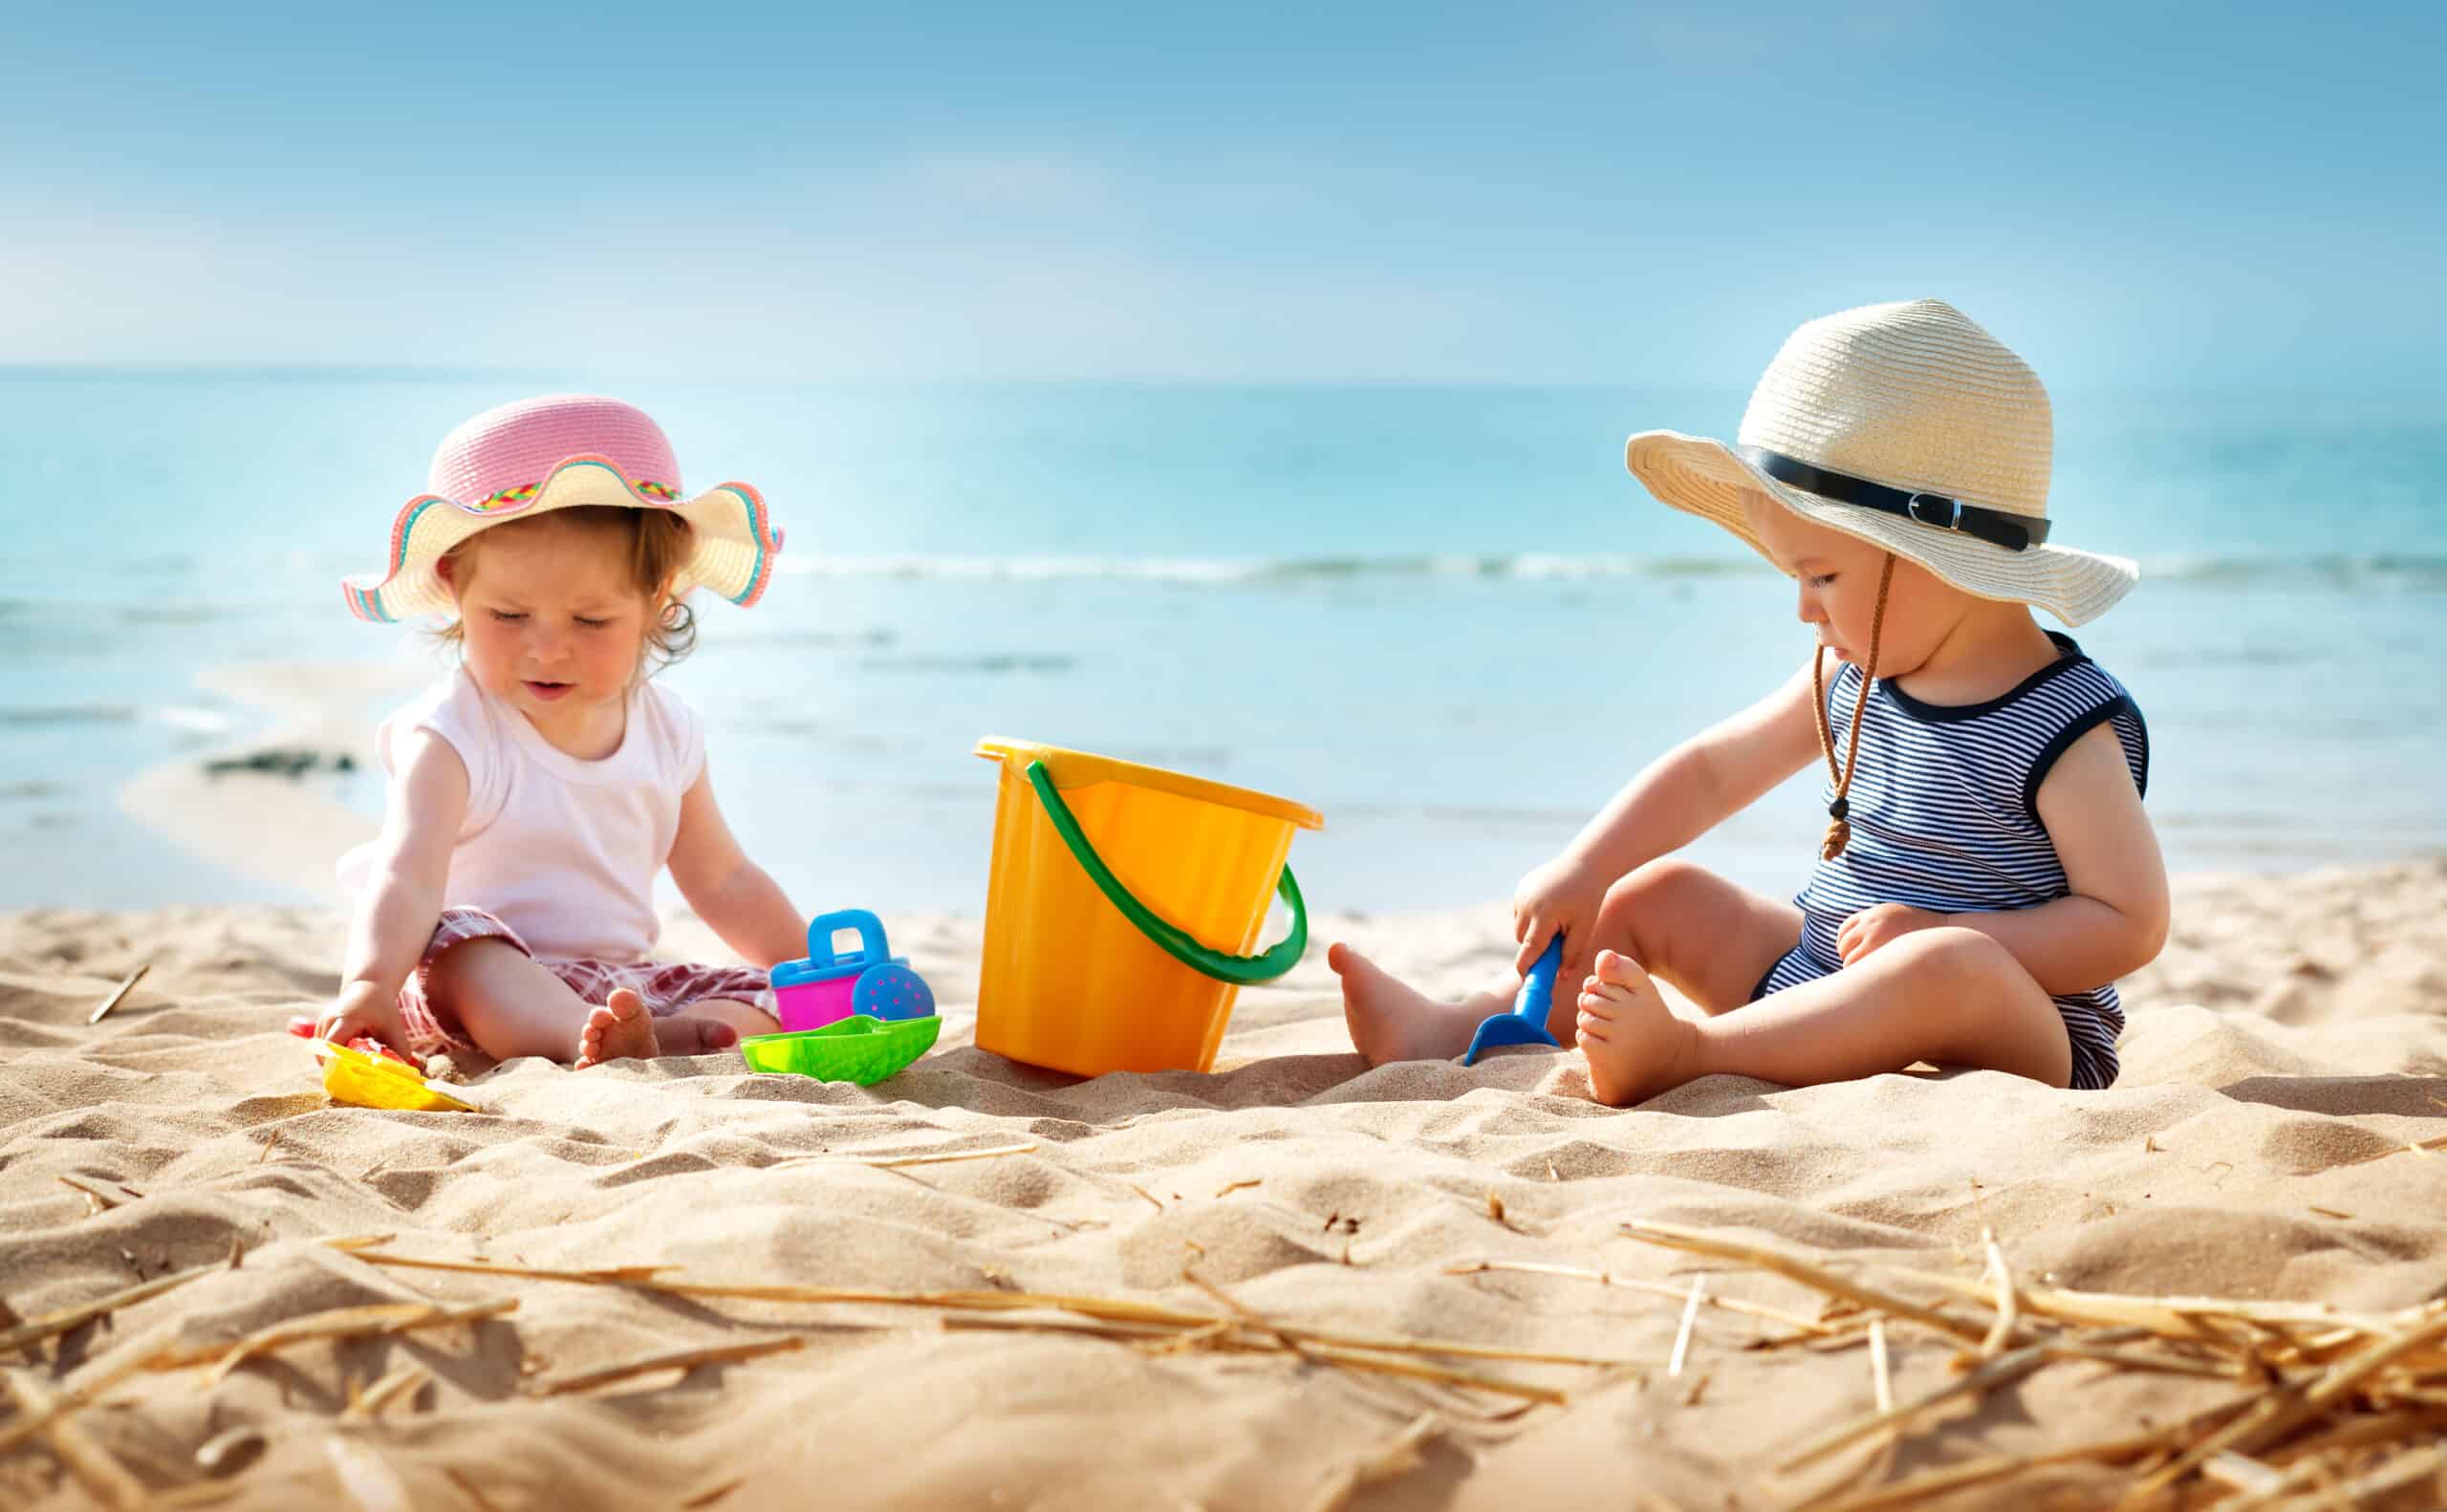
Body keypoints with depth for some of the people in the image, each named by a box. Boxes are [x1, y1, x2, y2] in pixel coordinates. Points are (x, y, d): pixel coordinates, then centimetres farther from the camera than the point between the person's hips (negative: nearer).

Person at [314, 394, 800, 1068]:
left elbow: (724, 883, 16)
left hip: (623, 982, 5)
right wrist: (368, 985, -48)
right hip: (479, 983, -5)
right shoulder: (454, 735, -14)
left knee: (765, 1001, -13)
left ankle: (661, 1037, -42)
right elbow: (407, 878, -30)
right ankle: (602, 1041, -57)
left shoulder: (667, 731, 3)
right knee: (456, 945, -36)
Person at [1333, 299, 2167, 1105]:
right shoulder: (1851, 680, 5)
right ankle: (1458, 1029, -3)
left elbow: (2132, 922, -20)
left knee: (1952, 967, -40)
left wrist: (1939, 936, -27)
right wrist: (1579, 874, 4)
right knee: (1660, 893, 9)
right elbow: (1709, 769, 13)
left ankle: (1681, 1051, -45)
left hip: (2017, 1034, -8)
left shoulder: (2070, 727, -18)